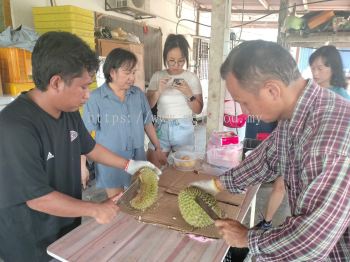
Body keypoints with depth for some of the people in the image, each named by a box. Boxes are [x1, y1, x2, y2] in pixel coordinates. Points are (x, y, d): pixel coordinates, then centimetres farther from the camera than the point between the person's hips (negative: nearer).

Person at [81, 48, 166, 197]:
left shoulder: (138, 94, 1)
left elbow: (147, 123, 9)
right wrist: (82, 164, -7)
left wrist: (158, 148, 11)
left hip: (137, 157, 4)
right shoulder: (95, 98, -11)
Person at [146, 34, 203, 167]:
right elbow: (147, 106, 0)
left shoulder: (192, 78, -3)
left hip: (183, 128, -1)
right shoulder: (158, 76, 0)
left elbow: (198, 110, -1)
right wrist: (158, 91, -16)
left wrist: (188, 93, -17)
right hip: (161, 127, 1)